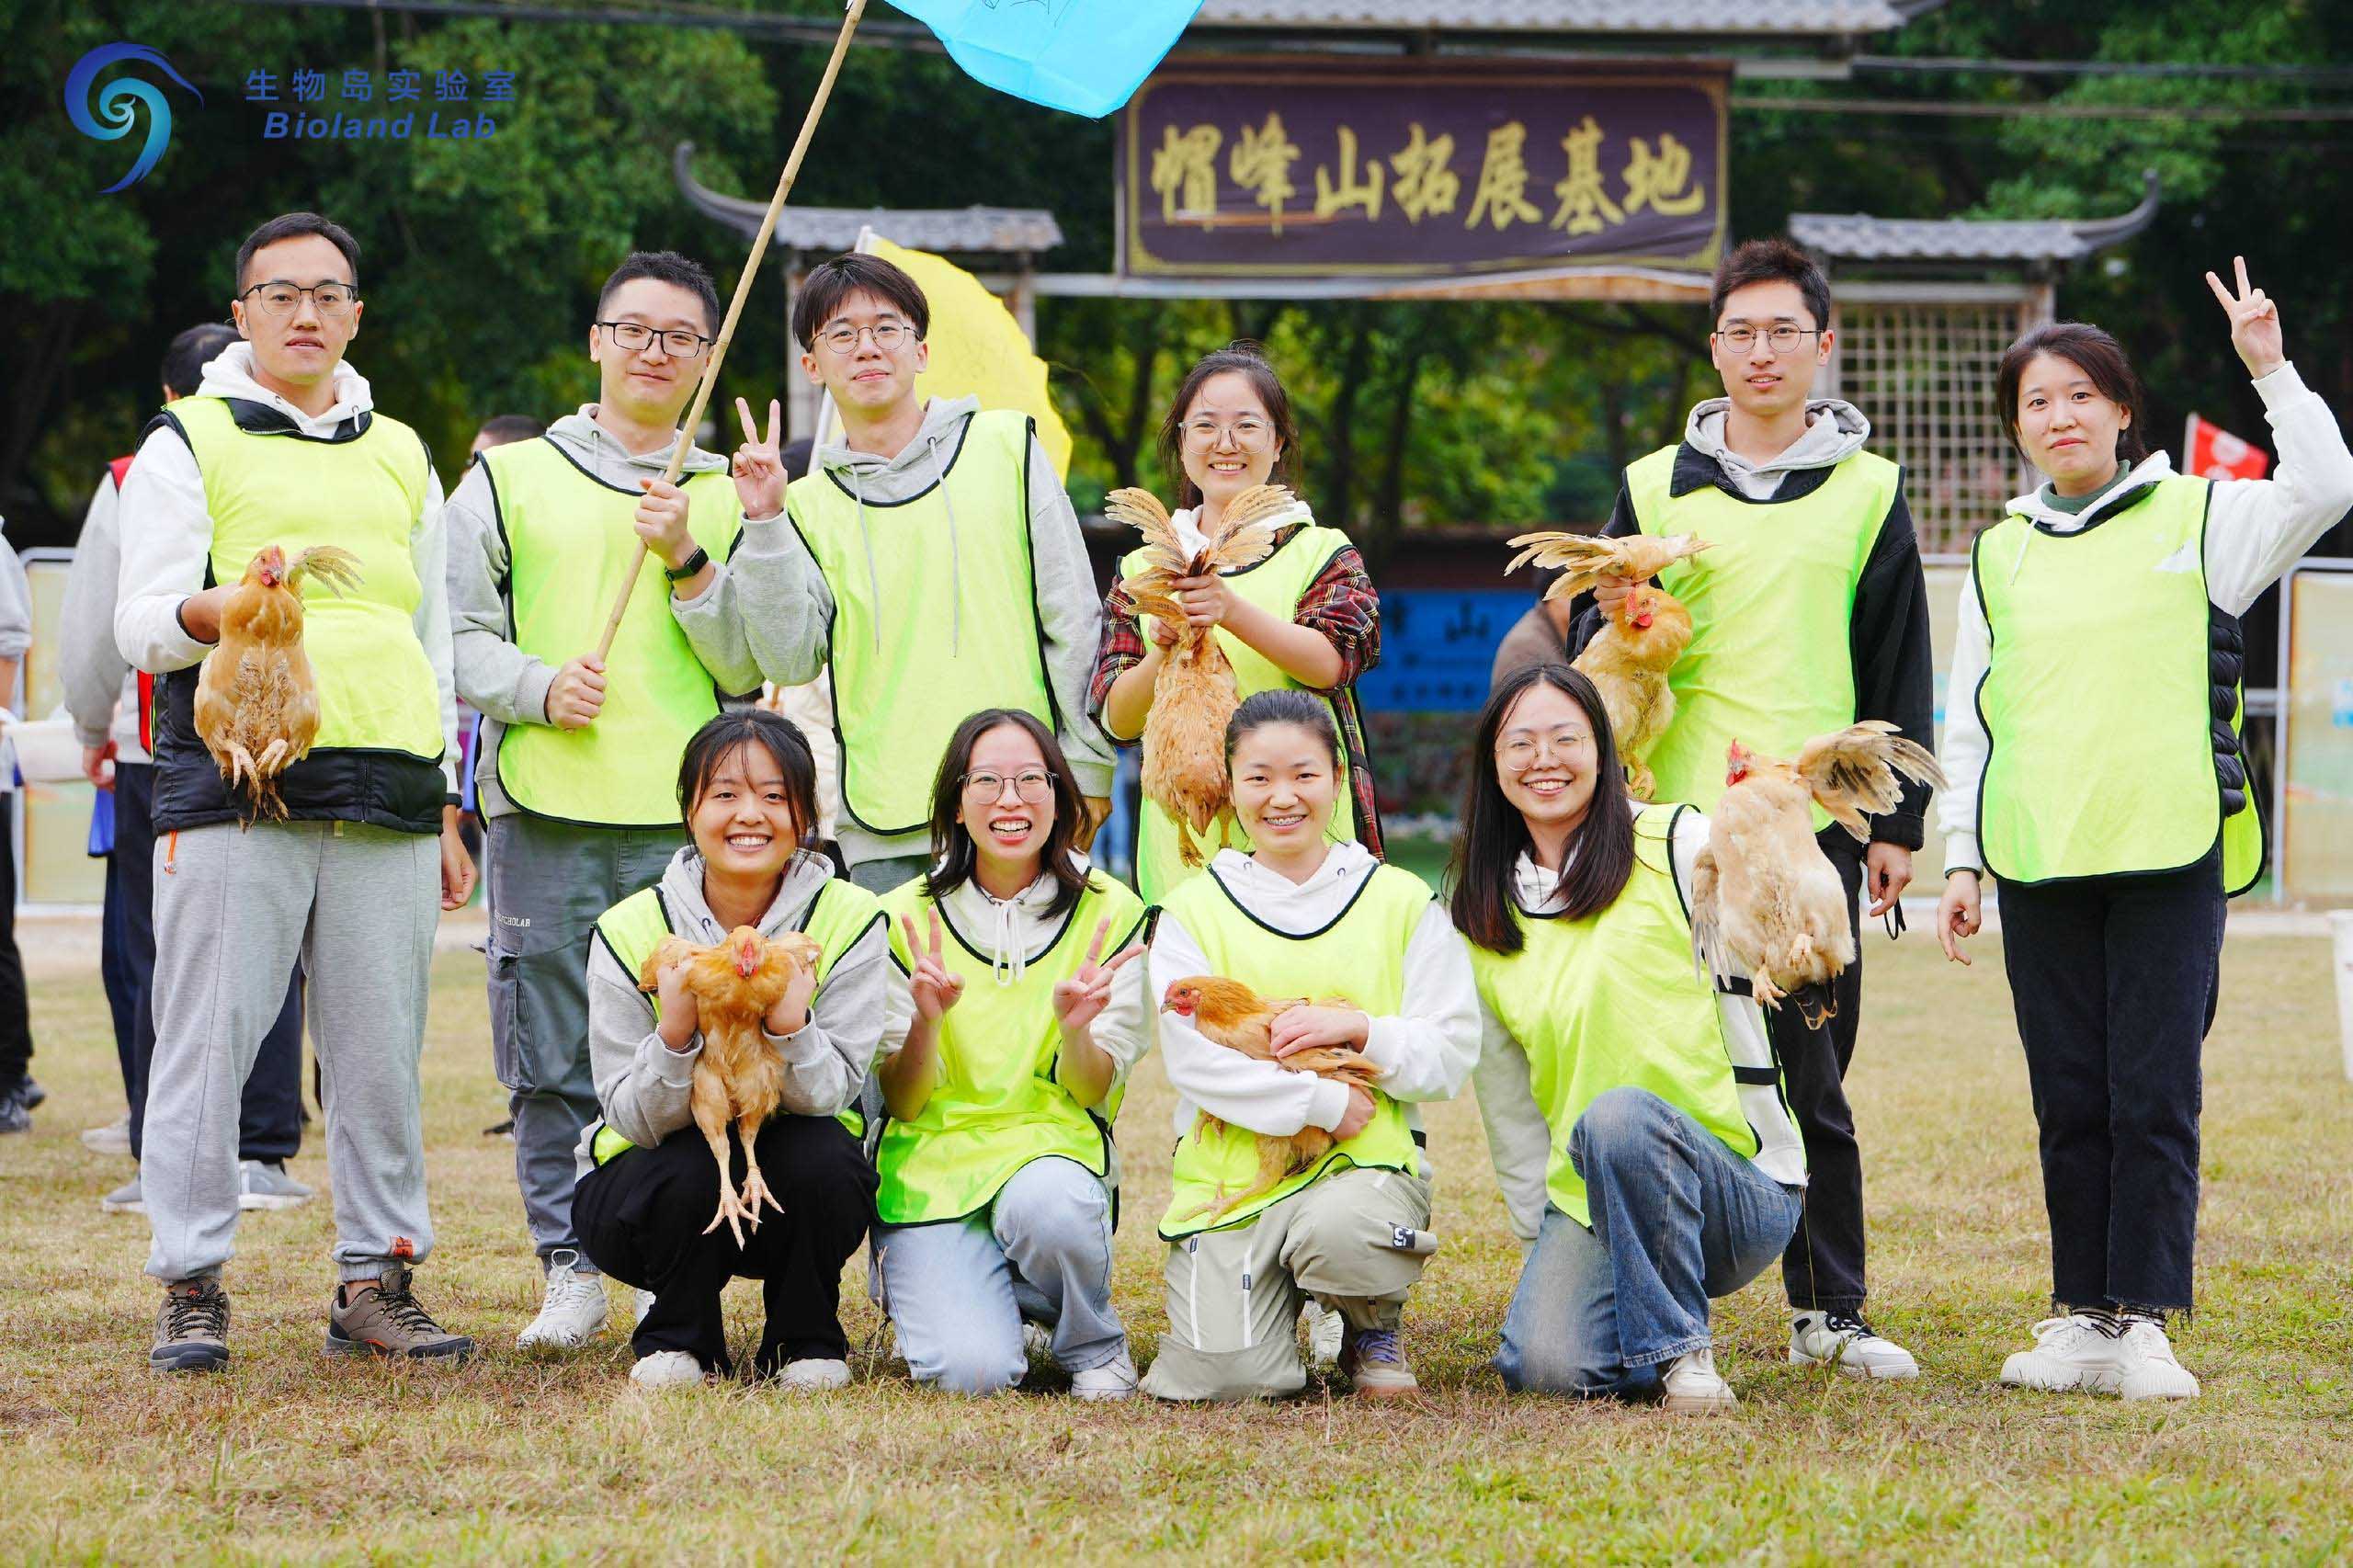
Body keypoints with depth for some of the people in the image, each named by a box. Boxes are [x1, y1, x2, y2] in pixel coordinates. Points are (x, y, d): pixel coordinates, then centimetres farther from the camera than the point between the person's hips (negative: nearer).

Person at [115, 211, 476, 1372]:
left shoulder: (400, 456, 22)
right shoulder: (189, 442, 8)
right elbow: (139, 623, 0)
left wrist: (449, 813, 19)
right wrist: (216, 609, -22)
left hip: (386, 797, 4)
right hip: (234, 786, -4)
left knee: (381, 1051, 2)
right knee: (208, 1039, -5)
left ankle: (378, 1278, 9)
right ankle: (191, 1286, 1)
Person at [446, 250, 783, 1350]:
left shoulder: (732, 493, 14)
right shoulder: (509, 478, 13)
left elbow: (751, 664, 6)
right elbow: (458, 632, 8)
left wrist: (689, 562, -8)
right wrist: (538, 686, -10)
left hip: (688, 819, 0)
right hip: (545, 810, 0)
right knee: (553, 1056, -1)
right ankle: (571, 1270, 7)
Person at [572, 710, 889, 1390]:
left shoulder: (850, 920, -12)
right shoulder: (630, 932, -14)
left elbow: (831, 1096, -17)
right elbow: (632, 1118, -16)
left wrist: (791, 1026, -38)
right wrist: (676, 1032, -35)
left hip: (795, 1188, 1)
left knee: (823, 1156, -31)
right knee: (684, 1170, -34)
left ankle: (804, 1341, -4)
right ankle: (677, 1339, -4)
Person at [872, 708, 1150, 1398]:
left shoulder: (1111, 914, 1)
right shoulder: (905, 918, 0)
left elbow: (1093, 1094, 0)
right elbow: (902, 1102, -1)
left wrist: (1074, 1028, -22)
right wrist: (926, 1021, -22)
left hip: (1051, 1146, 0)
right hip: (933, 1162, 0)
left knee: (1046, 1203, -38)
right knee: (971, 1370, -25)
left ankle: (1094, 1342, -5)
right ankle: (938, 1292, 12)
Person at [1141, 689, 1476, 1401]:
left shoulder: (1402, 902, 9)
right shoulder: (1194, 911, 7)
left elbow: (1450, 1055, 5)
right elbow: (1193, 1061, -5)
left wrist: (1358, 1030, -12)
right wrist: (1321, 1102, -13)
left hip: (1365, 1159, 0)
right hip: (1229, 1172, 0)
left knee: (1339, 1230, -38)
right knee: (1230, 1376, -21)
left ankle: (1375, 1327, 0)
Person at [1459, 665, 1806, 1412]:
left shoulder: (1678, 845, -1)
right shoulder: (1480, 918, 12)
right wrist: (1544, 1250, 9)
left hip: (1739, 1184, -4)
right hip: (1586, 1201, 4)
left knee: (1616, 1118, -36)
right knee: (1543, 1364, -24)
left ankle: (1682, 1349, -18)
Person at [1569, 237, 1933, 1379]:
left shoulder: (1869, 491, 9)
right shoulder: (1656, 488, 10)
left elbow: (1900, 672, 9)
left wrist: (1897, 823, 3)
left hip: (1817, 821, -1)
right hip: (1678, 816, 1)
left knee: (1814, 1078, 1)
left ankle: (1829, 1308, 8)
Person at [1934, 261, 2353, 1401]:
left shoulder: (2198, 517, 7)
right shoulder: (2001, 556, 15)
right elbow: (1970, 722, 18)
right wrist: (1962, 860, 13)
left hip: (2172, 857, -3)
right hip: (2039, 867, 3)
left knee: (2155, 1099, -5)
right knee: (2069, 1101, 4)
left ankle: (2145, 1323, -2)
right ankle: (2082, 1318, 10)